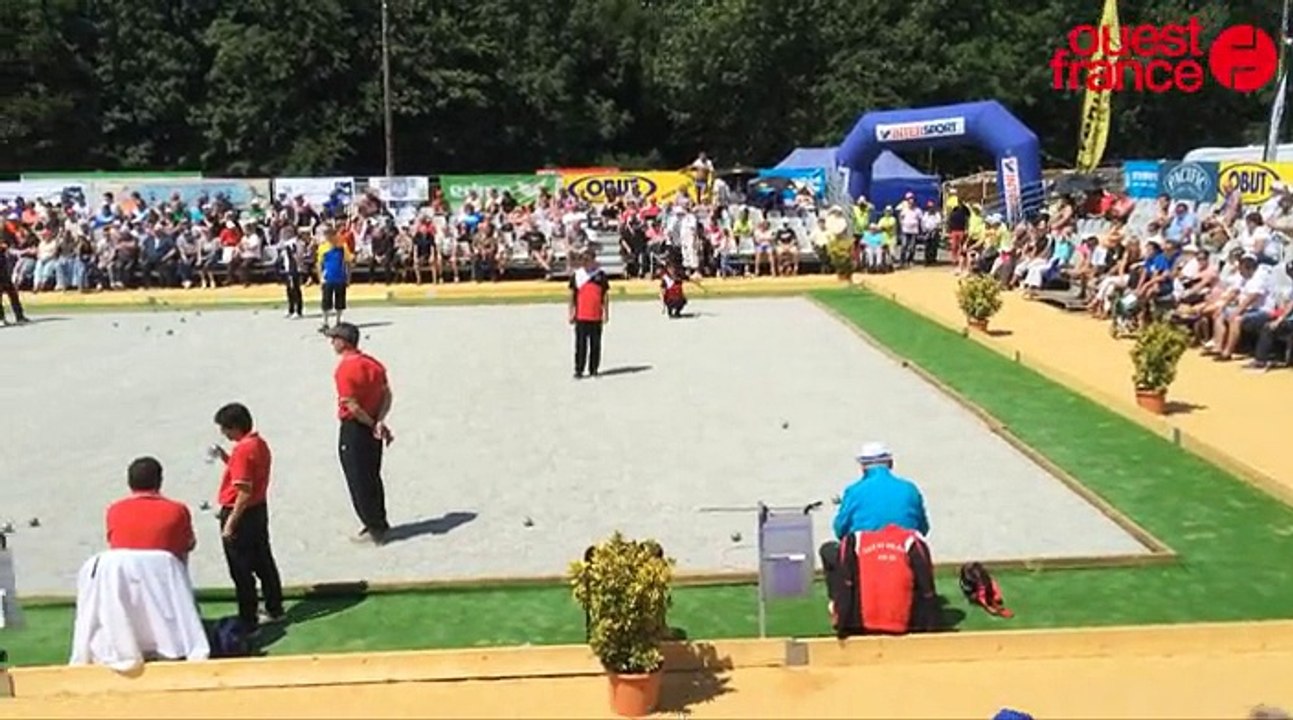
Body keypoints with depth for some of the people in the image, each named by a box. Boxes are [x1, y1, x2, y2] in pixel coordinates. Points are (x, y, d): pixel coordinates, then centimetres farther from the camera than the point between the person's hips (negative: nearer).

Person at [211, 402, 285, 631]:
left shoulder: (242, 450, -23)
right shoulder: (259, 443, 5)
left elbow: (244, 492, -25)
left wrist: (230, 522, -21)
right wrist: (224, 456, 8)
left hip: (242, 514, -9)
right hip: (259, 509, 9)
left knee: (241, 571, 3)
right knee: (264, 562, 19)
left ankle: (248, 621, 11)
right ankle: (274, 610, 29)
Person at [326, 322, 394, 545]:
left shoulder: (344, 369, -19)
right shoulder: (373, 363, 5)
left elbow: (353, 407, -21)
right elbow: (387, 395, 3)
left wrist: (374, 426, -10)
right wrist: (379, 422, -6)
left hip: (354, 429, -8)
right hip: (372, 428, 8)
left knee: (358, 482, 3)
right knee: (372, 478, 18)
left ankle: (375, 529, 9)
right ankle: (379, 524, 27)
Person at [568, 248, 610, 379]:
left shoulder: (601, 275, 4)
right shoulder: (576, 275, 4)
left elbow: (605, 295, 7)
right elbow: (572, 295, 8)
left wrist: (606, 313, 3)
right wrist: (571, 313, 4)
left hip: (596, 316, 1)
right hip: (581, 316, -1)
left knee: (596, 344, 7)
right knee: (581, 344, -1)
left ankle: (594, 370, 16)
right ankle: (578, 370, 5)